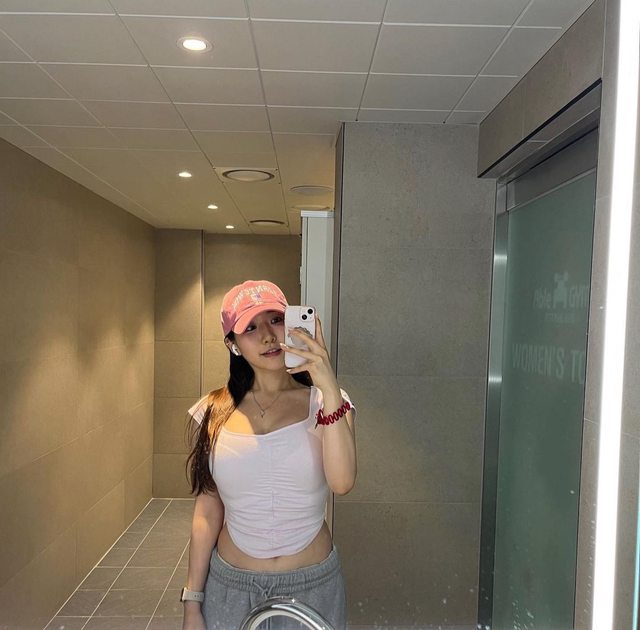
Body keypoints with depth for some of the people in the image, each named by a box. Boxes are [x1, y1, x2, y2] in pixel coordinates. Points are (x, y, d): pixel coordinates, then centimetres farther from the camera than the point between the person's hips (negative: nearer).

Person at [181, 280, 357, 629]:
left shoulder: (324, 402, -9)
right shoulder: (215, 412, -6)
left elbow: (342, 481, -25)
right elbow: (207, 511, -1)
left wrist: (330, 388, -32)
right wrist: (192, 602, 2)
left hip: (312, 587, 0)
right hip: (230, 585, 1)